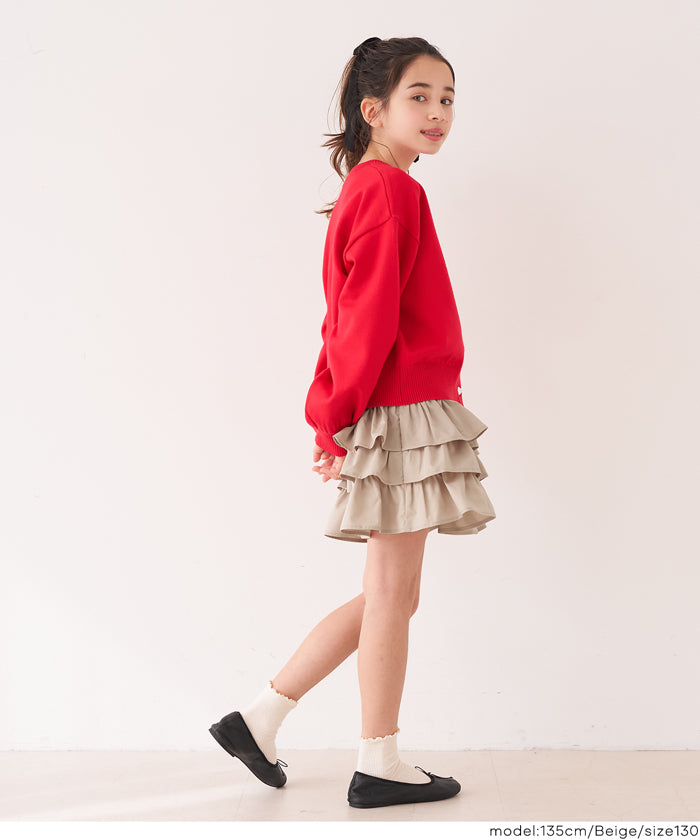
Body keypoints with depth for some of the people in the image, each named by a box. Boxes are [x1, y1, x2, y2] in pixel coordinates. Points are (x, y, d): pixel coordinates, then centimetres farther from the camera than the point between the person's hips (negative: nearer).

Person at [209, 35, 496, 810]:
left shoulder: (369, 190, 19)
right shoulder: (392, 191, -11)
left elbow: (350, 318, 17)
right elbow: (367, 317, -17)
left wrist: (333, 415, 14)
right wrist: (338, 418, -13)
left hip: (399, 420, 10)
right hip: (401, 415, -10)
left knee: (386, 598, 15)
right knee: (392, 595, 1)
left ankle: (260, 718, 21)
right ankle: (379, 766, 16)